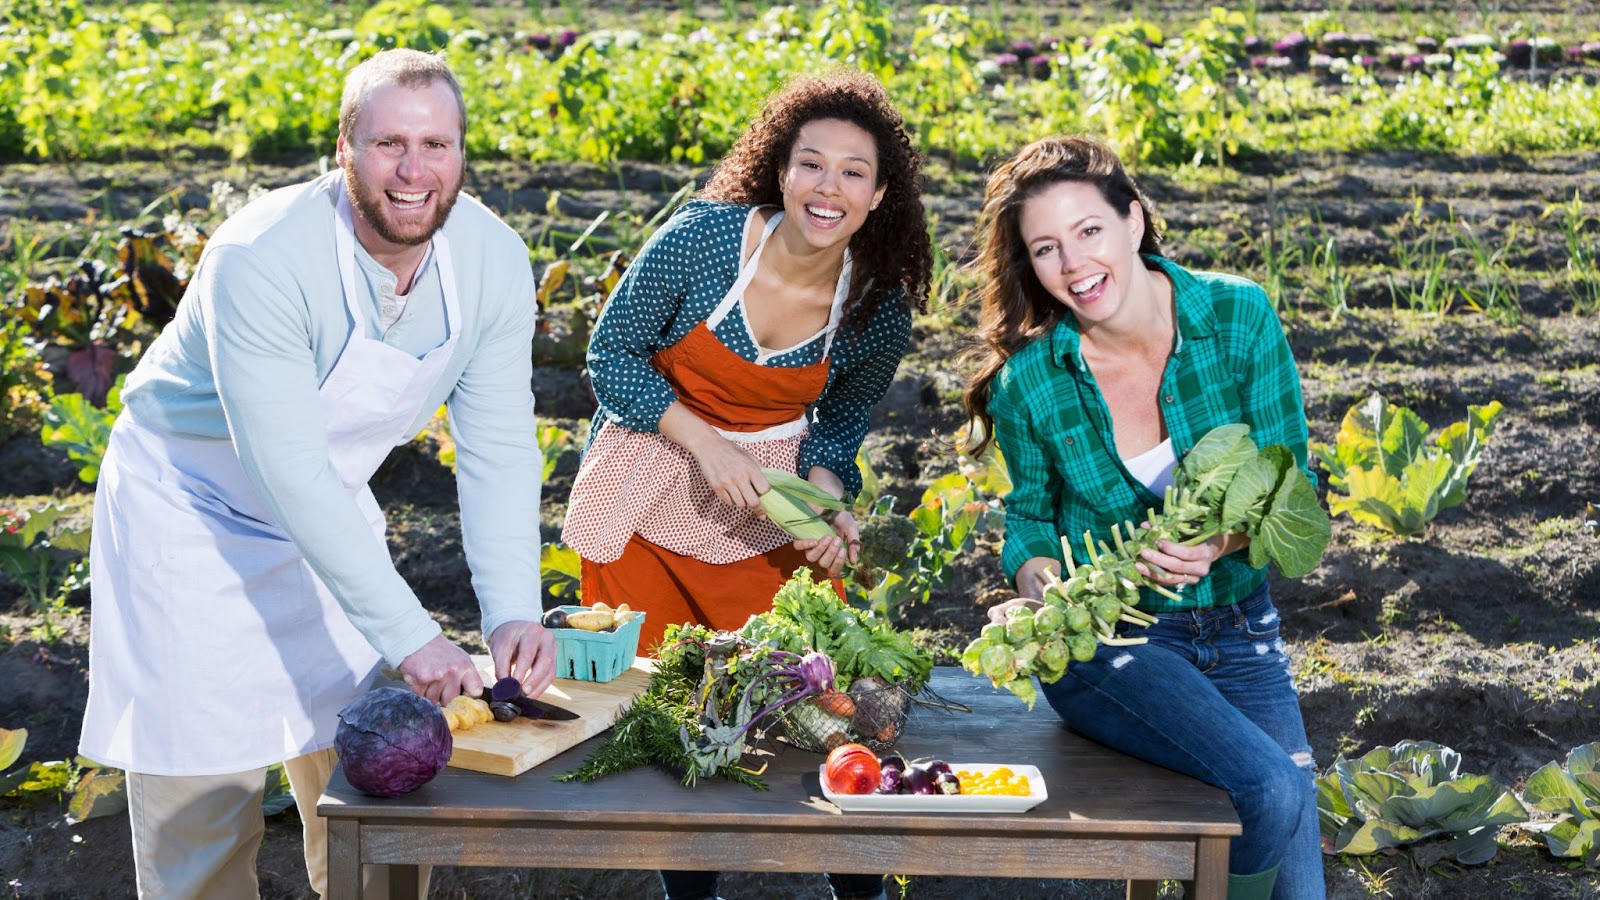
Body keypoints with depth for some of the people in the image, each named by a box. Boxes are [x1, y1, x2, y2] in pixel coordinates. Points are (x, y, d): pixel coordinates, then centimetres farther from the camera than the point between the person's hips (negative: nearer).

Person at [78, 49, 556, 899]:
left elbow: (497, 447, -14)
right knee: (201, 806, -1)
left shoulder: (494, 261, -16)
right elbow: (288, 472, -34)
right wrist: (409, 636, -36)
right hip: (193, 515, -5)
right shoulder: (261, 260, -33)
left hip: (330, 515, 5)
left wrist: (512, 611, -27)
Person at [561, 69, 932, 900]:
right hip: (646, 502, -1)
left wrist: (826, 497, -14)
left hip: (770, 514, 2)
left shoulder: (881, 310, -11)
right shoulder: (703, 236, -21)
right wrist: (705, 442, -19)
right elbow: (611, 355, -10)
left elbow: (841, 418, 6)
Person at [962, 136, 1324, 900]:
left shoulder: (1238, 317, -10)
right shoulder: (1031, 379, -11)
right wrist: (1040, 593, -16)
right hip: (1105, 638, -3)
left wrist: (1222, 540, -25)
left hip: (1236, 629, 3)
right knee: (1270, 791, -26)